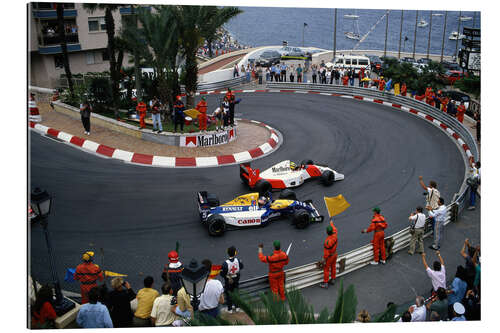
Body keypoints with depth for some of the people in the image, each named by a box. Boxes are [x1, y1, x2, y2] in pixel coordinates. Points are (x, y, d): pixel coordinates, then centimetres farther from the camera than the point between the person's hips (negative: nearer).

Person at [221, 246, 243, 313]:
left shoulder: (225, 263, -30)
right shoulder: (238, 260, -20)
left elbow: (222, 274, -23)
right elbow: (241, 267, 1)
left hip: (228, 280, -3)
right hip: (236, 279, 3)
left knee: (228, 293, 14)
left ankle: (230, 309, 24)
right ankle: (236, 306, 35)